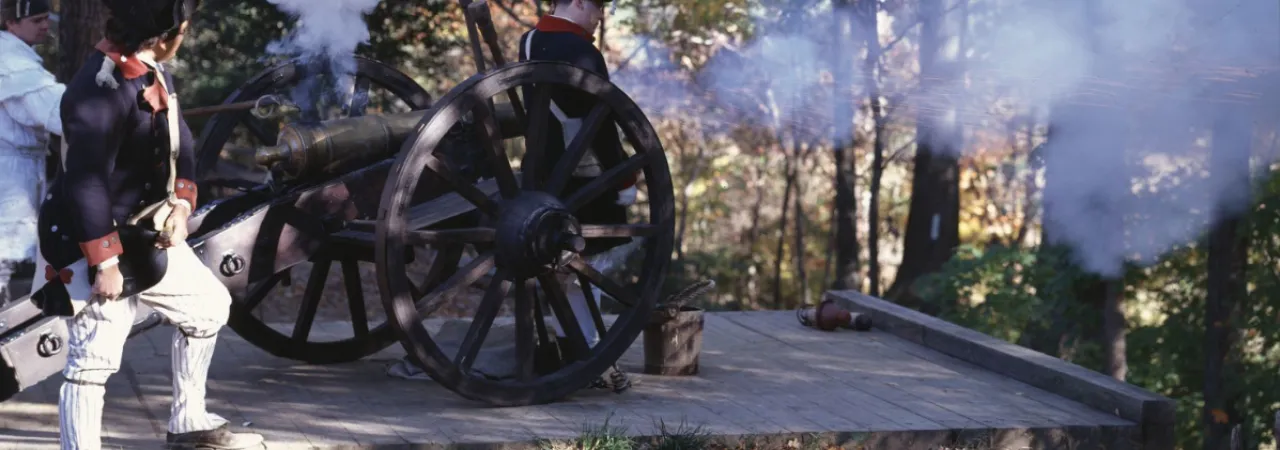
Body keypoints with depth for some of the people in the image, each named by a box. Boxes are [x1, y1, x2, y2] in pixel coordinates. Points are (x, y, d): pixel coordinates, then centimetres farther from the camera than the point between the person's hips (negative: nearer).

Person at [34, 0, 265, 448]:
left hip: (147, 232, 10)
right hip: (93, 243, -10)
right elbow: (86, 183, -30)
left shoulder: (153, 70, 2)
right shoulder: (101, 89, -28)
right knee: (91, 362, -8)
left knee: (208, 304, 21)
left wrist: (181, 204, -3)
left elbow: (177, 139, 12)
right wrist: (105, 262, -29)